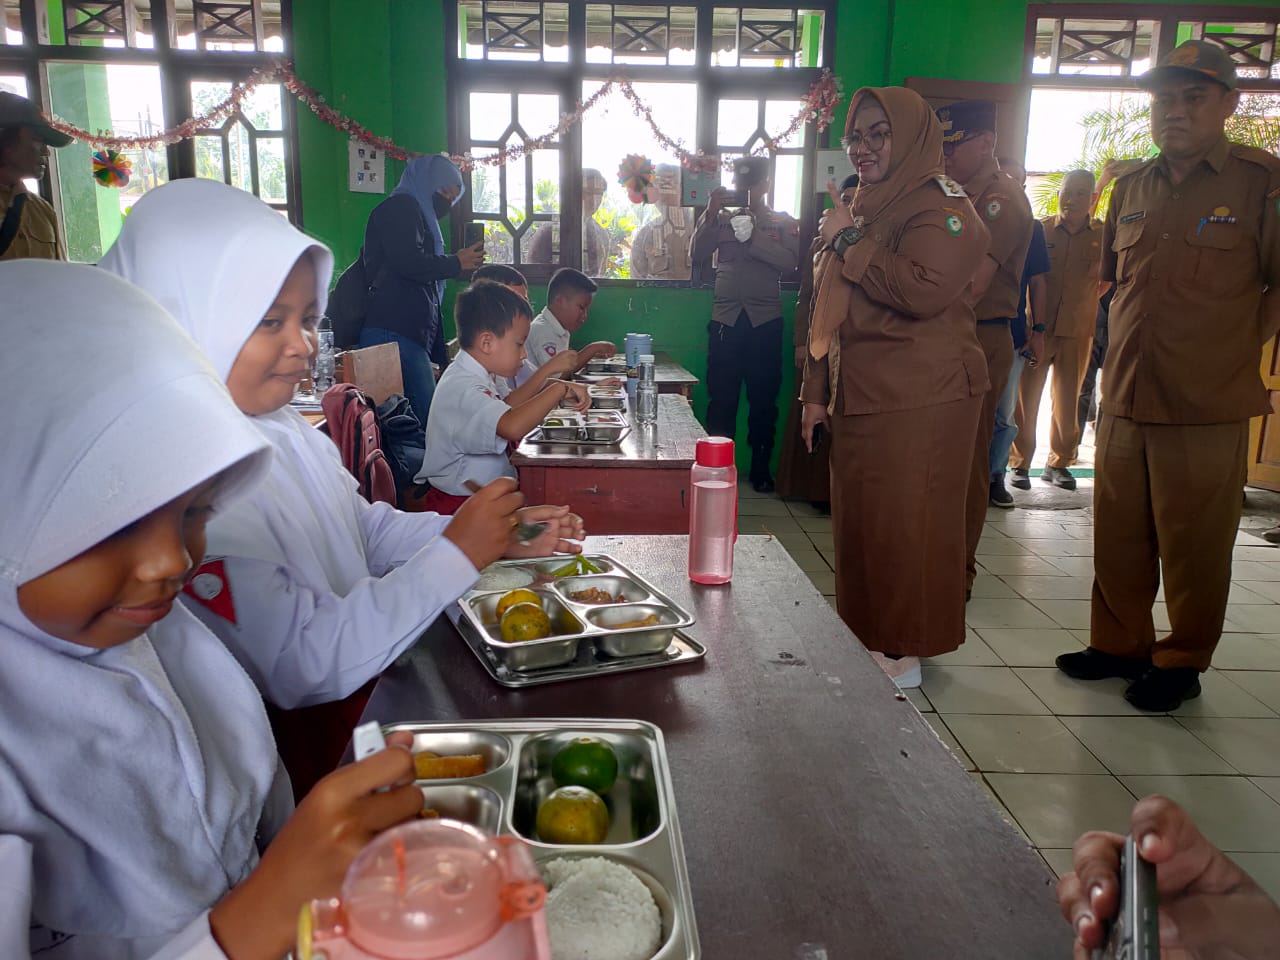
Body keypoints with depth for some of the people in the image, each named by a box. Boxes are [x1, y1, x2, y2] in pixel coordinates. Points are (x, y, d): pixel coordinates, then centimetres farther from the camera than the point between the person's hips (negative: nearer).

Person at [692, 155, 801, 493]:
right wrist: (710, 214, -8)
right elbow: (697, 254, 2)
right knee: (721, 397, 2)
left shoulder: (784, 223, 9)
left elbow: (790, 262, -8)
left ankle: (761, 470, 12)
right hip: (726, 318, 1)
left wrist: (754, 238, -17)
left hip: (765, 320, -1)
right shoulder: (724, 218, 13)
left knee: (763, 399, 3)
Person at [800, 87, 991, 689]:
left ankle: (905, 650, 12)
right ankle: (864, 639, 24)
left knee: (904, 526, -2)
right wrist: (817, 392, 15)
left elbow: (925, 290, -26)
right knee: (857, 522, 11)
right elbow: (829, 311, 20)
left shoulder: (940, 205, -8)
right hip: (858, 398, 8)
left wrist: (849, 241, -17)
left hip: (919, 402, -8)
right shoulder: (865, 209, 19)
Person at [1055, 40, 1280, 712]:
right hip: (1125, 396, 5)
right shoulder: (1132, 189, 11)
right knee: (1118, 535, 13)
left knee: (1193, 545, 5)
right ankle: (1120, 644, 29)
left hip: (1207, 405, -5)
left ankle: (1182, 663, 22)